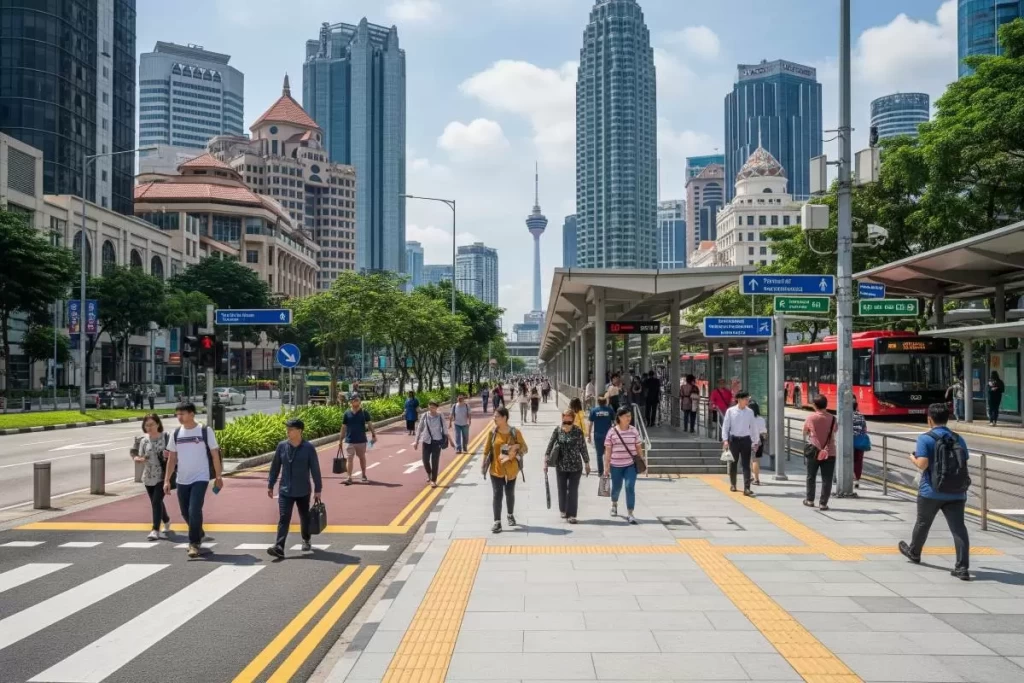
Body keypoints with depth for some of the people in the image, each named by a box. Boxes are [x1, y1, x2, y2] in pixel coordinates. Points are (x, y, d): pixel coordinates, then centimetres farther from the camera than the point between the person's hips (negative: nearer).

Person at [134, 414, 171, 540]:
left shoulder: (166, 437, -7)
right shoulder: (143, 441, 4)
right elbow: (139, 457, 9)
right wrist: (139, 459, -13)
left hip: (162, 476, -5)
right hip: (149, 477, 5)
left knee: (156, 501, -13)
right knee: (156, 502, 15)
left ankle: (156, 530, -10)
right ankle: (167, 522, 38)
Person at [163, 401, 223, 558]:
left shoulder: (205, 431, -6)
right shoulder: (176, 433, 5)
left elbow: (215, 454, -3)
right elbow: (171, 458, 9)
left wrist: (218, 476, -4)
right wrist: (167, 480, 4)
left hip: (200, 478, -5)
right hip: (182, 480, 5)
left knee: (194, 511, -15)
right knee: (185, 512, 13)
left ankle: (194, 543, -5)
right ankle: (198, 535, 37)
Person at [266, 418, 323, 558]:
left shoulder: (308, 448, -9)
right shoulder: (282, 446, -1)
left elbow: (315, 469, -5)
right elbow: (275, 467, 7)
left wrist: (318, 489, -4)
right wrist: (270, 485, 8)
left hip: (303, 491, -1)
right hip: (285, 491, 1)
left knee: (305, 518, 15)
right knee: (283, 519, -9)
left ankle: (306, 540, 38)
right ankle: (279, 547, -15)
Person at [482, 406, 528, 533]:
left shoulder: (515, 432, -8)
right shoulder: (493, 433, -4)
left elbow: (524, 448, -2)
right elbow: (487, 450, 2)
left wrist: (515, 454, -19)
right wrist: (484, 466, 1)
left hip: (511, 469, 0)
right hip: (496, 469, 0)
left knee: (510, 493, 16)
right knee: (497, 495, -5)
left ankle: (510, 515, 38)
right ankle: (497, 522, -3)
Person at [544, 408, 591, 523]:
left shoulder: (578, 431, -7)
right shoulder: (557, 430, -4)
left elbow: (583, 448, 0)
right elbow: (550, 446, -1)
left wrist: (587, 463, 4)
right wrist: (546, 462, -5)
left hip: (575, 466, -2)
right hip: (561, 466, 2)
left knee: (573, 490, -1)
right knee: (562, 489, 13)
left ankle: (571, 514, 4)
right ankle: (563, 510, 33)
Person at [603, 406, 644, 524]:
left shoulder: (634, 431, 0)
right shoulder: (612, 431, -5)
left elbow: (639, 448, 6)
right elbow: (608, 450, -2)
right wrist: (606, 466, -3)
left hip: (631, 465, 0)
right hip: (616, 465, 0)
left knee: (630, 487, -11)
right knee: (616, 487, 15)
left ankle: (630, 514, -7)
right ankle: (614, 505, 45)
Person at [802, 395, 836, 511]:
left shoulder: (810, 418, -7)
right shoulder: (832, 418, -3)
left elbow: (805, 434, 6)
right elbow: (834, 432, 13)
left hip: (814, 451, 0)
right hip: (829, 452, 0)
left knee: (811, 477, 15)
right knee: (827, 479, 3)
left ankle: (809, 500, 23)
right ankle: (823, 503, 1)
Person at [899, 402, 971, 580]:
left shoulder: (925, 439, -8)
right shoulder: (958, 439, 7)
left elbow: (922, 464, -17)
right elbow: (964, 463, 10)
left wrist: (913, 459, 4)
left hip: (931, 492, -3)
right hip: (956, 493, 3)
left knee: (922, 524, 18)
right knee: (958, 528, -2)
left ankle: (913, 553, 39)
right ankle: (962, 568, -9)